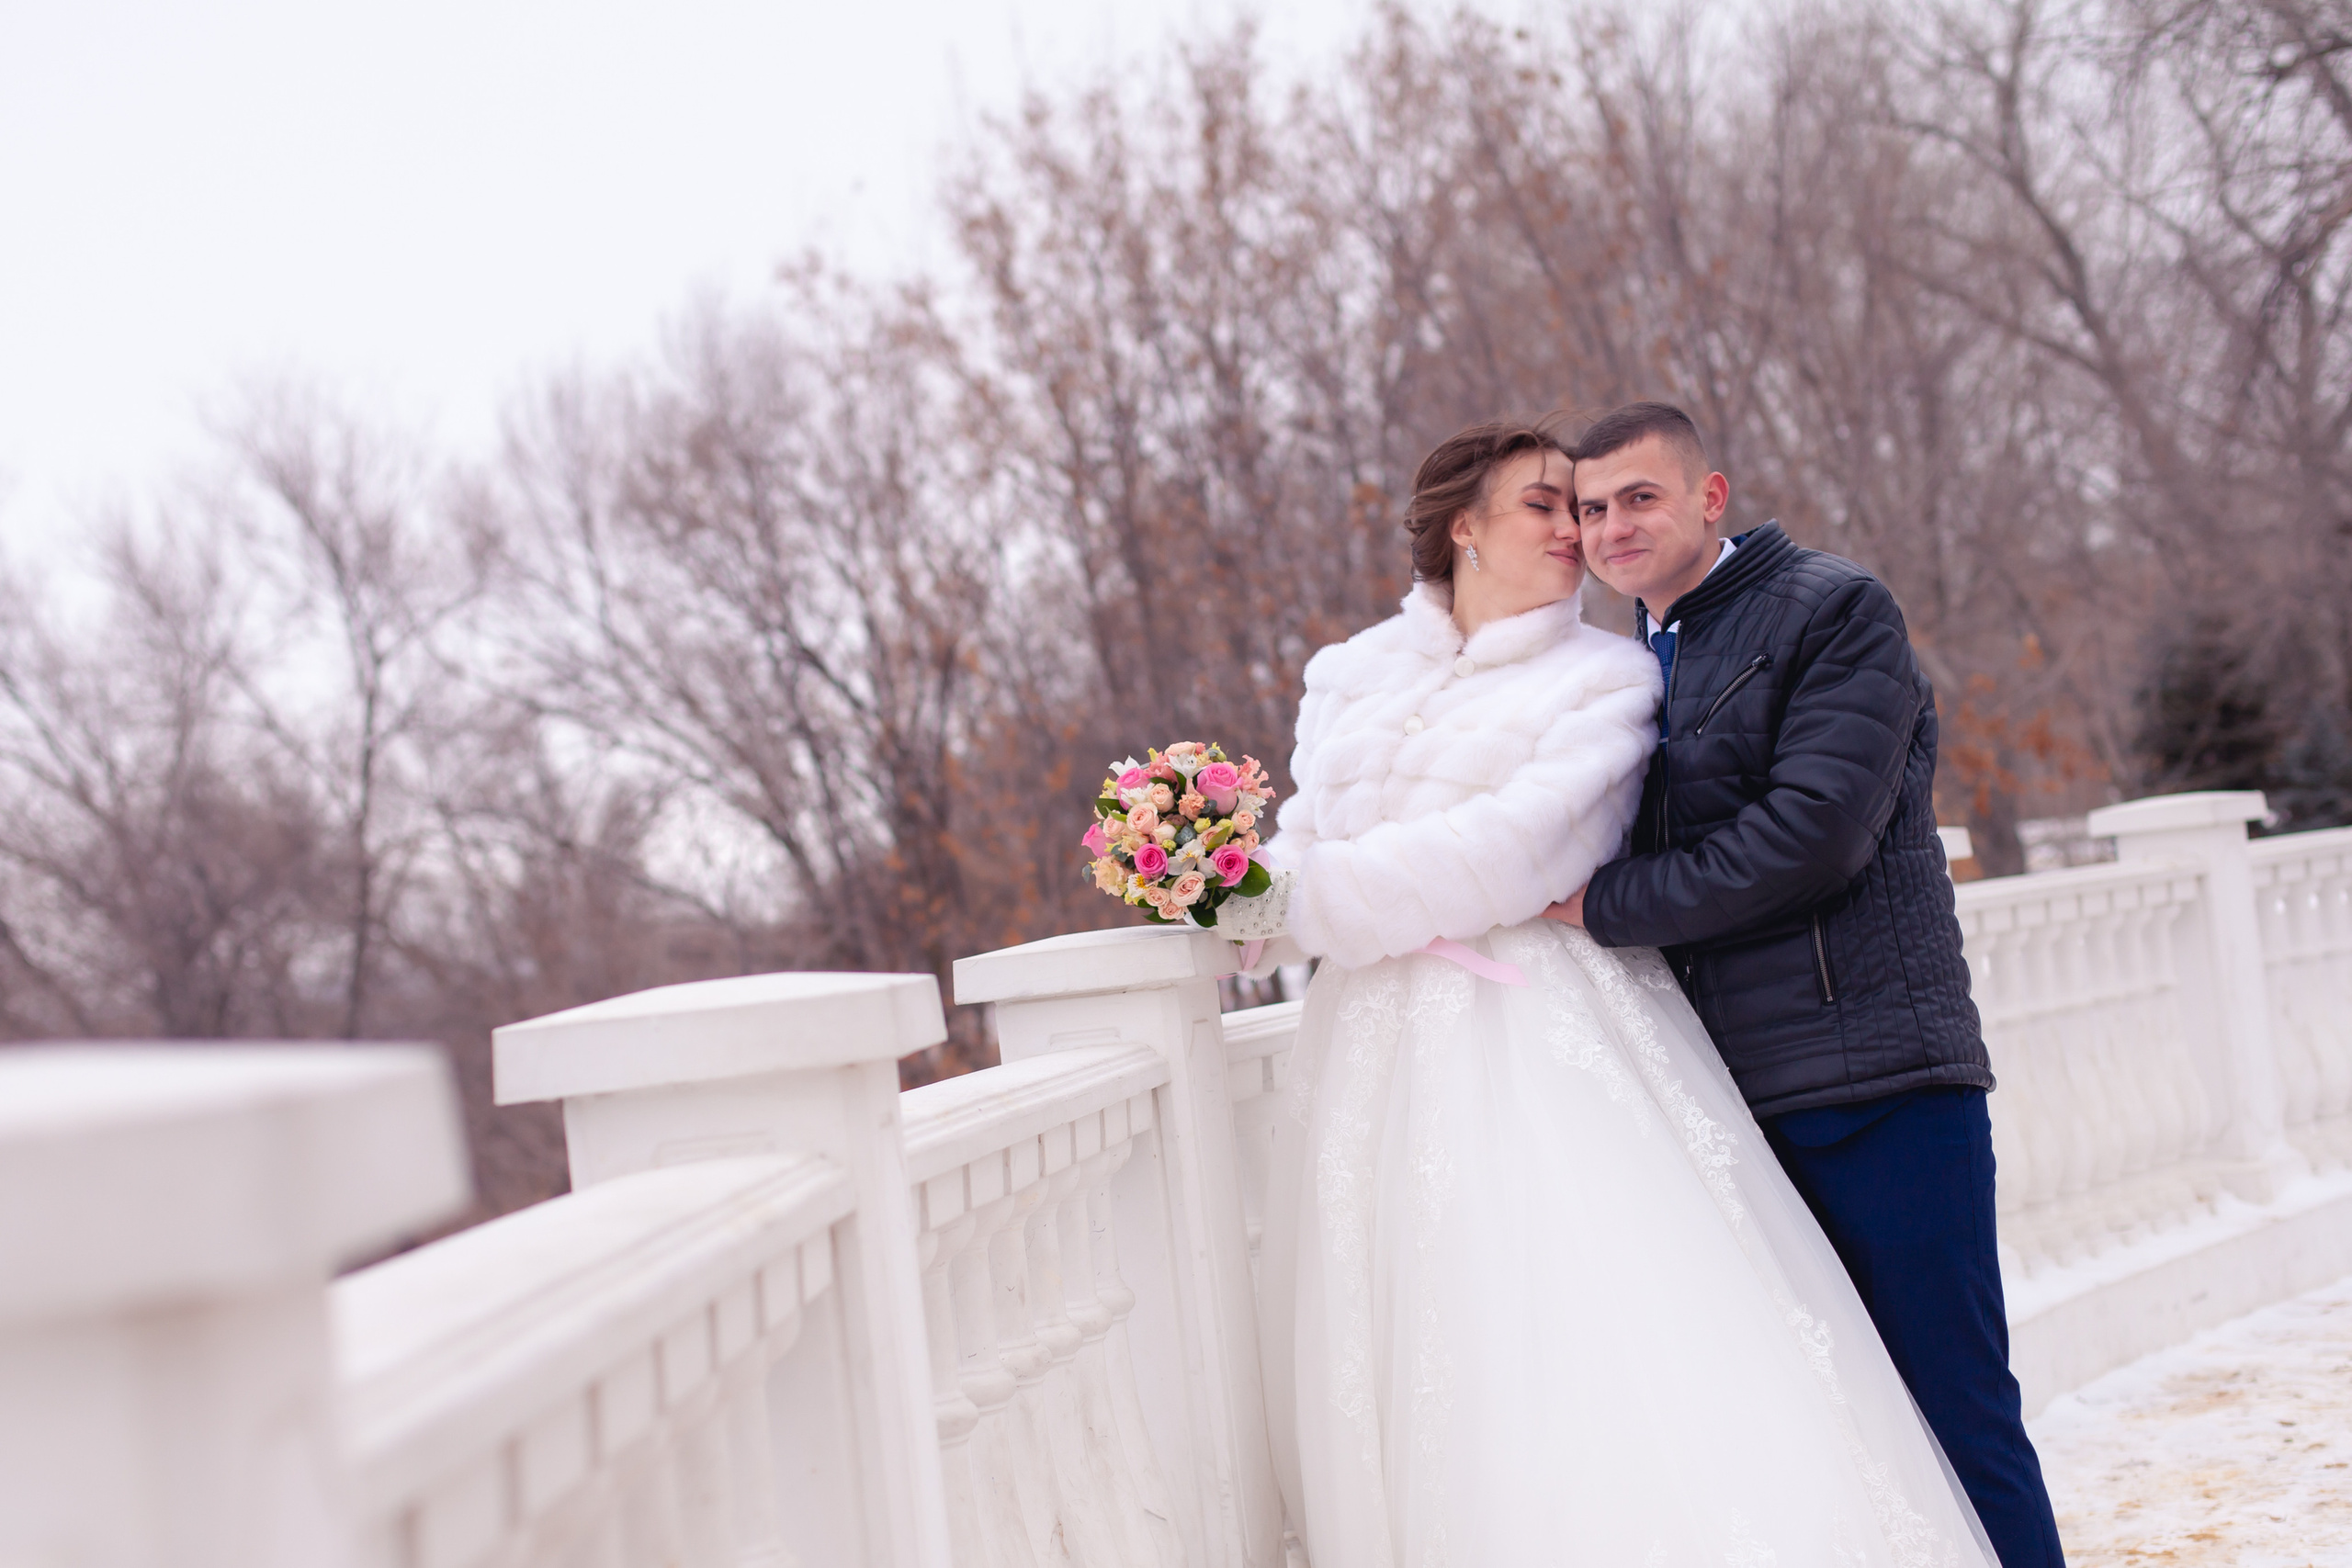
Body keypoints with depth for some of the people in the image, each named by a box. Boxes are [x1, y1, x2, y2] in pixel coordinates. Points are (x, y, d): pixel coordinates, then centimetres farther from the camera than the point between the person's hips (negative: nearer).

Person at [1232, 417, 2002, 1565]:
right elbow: (1308, 847, 11)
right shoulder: (1351, 677, 17)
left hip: (1549, 1050, -3)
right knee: (1411, 1386, 1)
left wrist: (1306, 902, -8)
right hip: (1387, 1064, 3)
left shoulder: (1605, 679, 5)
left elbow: (1514, 848, -8)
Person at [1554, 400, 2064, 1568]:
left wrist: (1605, 905, -11)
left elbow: (1815, 833, -16)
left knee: (1954, 1411, -4)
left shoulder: (1835, 611, -3)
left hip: (1878, 1084, -6)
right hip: (1732, 1099, 6)